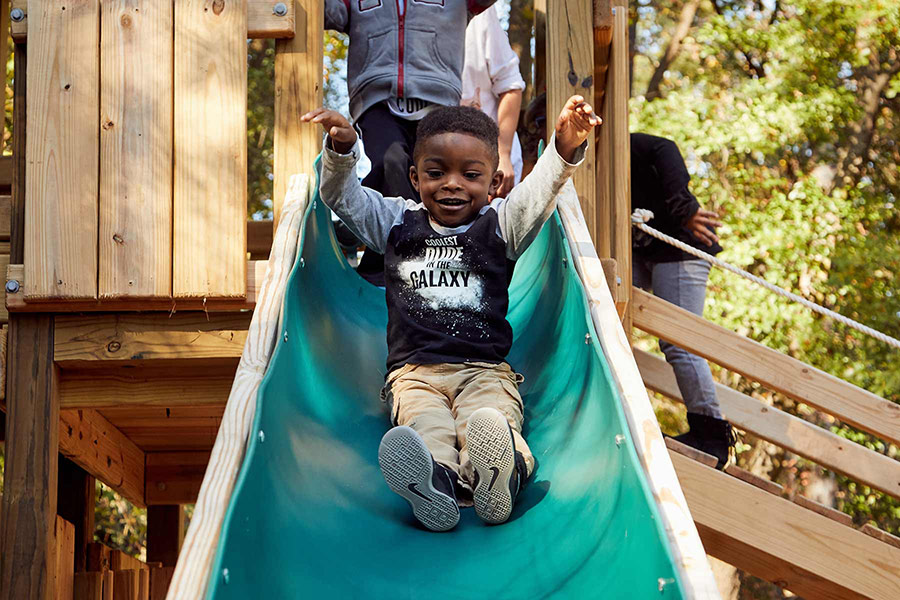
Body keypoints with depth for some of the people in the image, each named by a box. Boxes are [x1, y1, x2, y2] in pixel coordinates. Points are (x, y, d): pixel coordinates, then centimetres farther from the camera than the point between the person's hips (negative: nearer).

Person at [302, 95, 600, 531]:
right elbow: (342, 197, 15)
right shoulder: (396, 221, 20)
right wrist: (341, 150, -7)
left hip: (485, 369, 0)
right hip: (414, 370, 0)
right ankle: (434, 480, -65)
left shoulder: (501, 225, 13)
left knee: (493, 418, -35)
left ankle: (497, 475, -66)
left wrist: (565, 148, -25)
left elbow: (539, 192, -4)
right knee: (426, 426, -34)